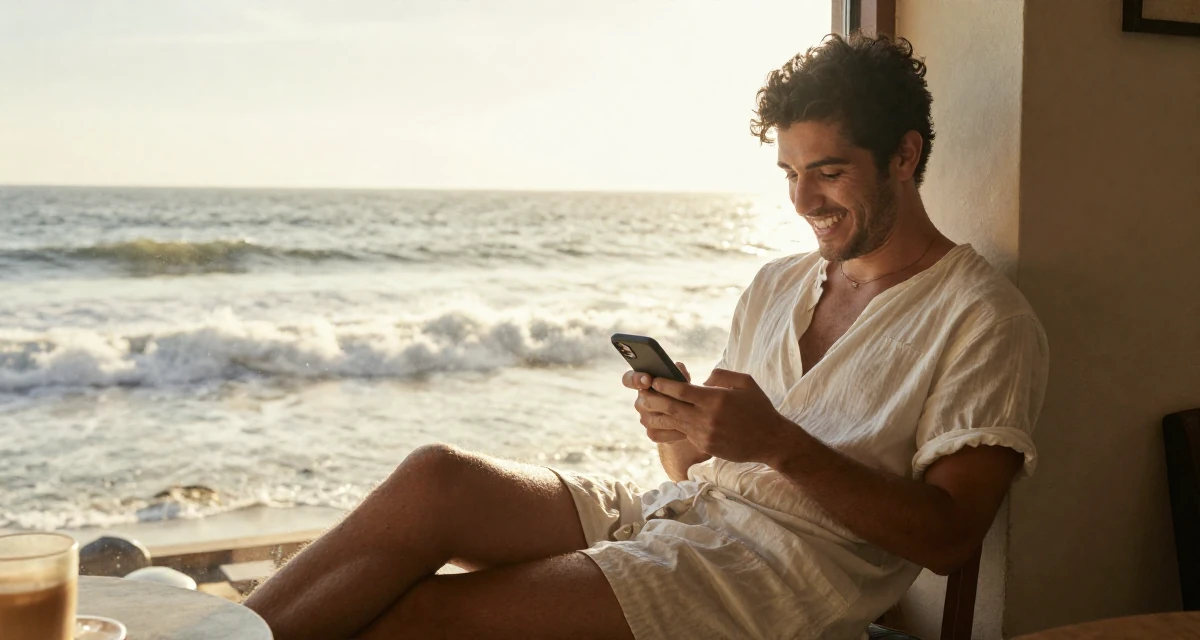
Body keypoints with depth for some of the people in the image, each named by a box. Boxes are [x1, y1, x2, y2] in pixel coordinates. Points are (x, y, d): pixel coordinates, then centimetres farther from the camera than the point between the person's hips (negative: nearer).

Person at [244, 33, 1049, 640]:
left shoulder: (985, 320, -2)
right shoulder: (777, 285, 18)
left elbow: (949, 535, -10)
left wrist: (781, 443, -21)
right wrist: (676, 424, -6)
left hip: (787, 569, -6)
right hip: (672, 518, 7)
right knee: (435, 477, -19)